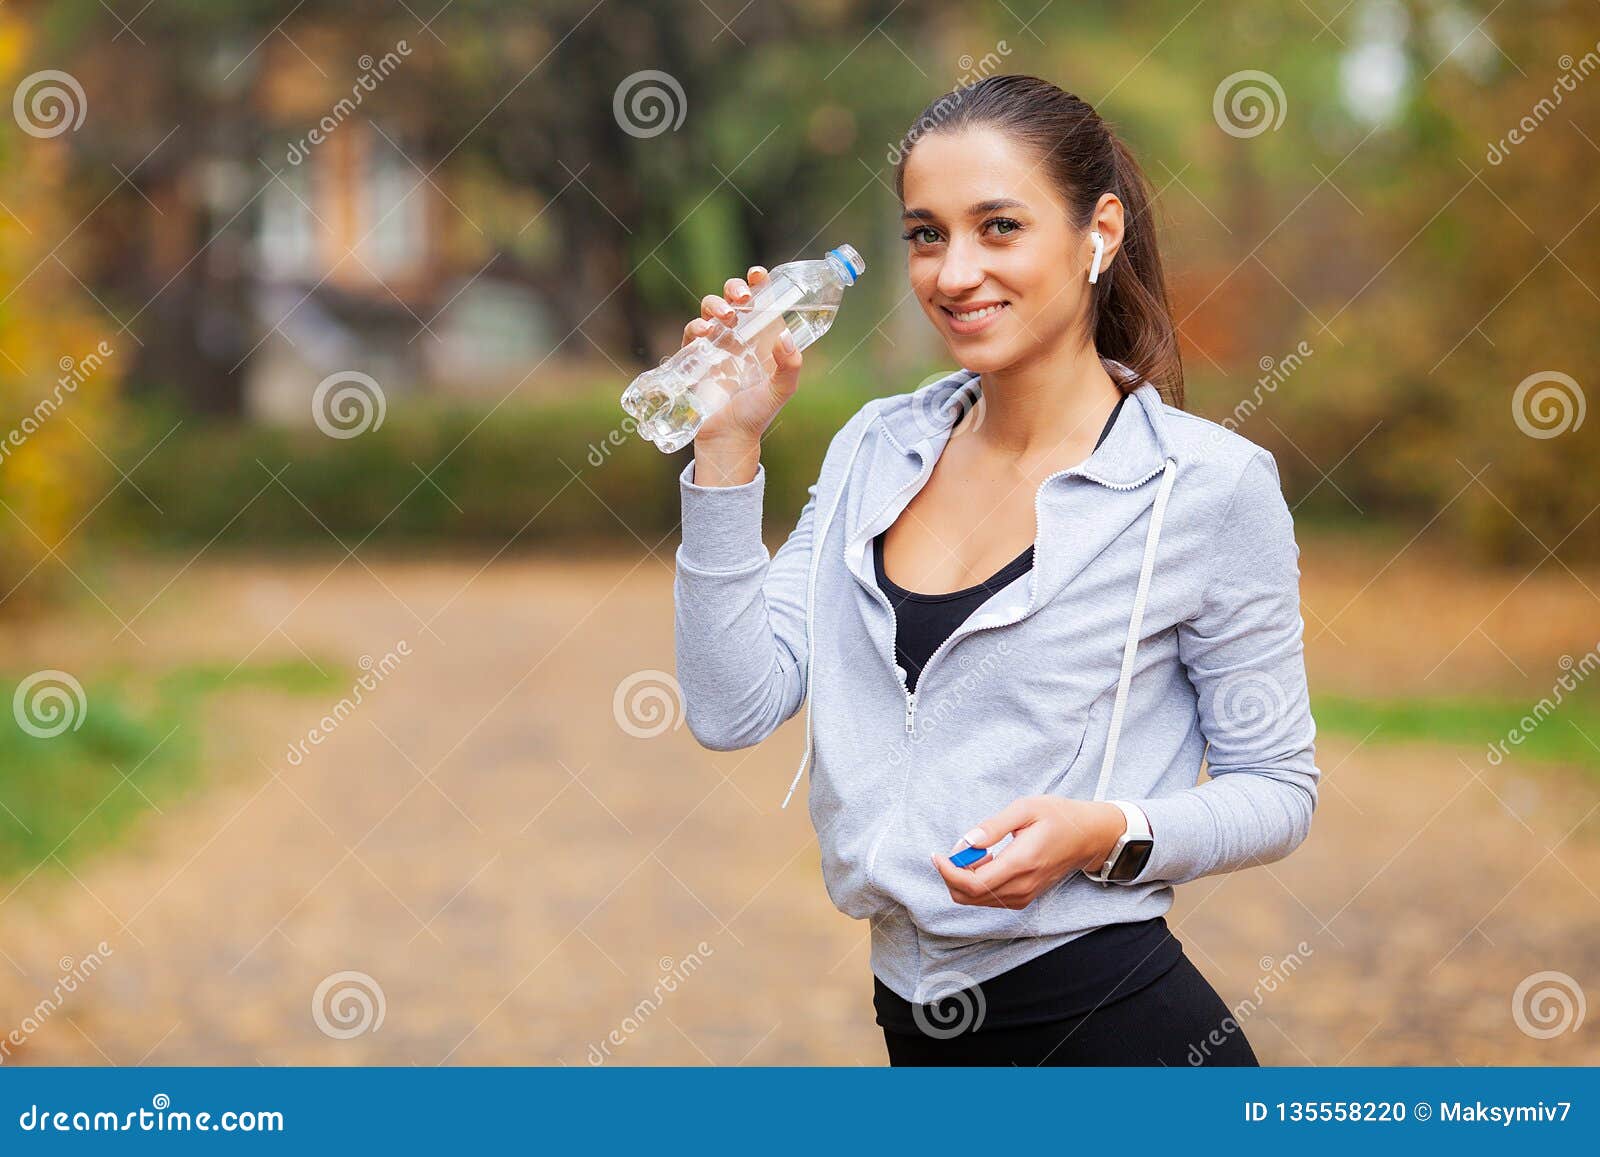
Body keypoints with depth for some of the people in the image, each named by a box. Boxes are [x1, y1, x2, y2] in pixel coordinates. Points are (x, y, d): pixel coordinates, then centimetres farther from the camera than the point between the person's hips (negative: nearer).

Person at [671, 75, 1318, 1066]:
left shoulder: (1208, 484, -9)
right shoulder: (877, 451, 6)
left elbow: (1277, 793, -4)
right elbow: (734, 711, -2)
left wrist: (1110, 834, -22)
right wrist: (729, 445, -7)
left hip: (1115, 1030, -5)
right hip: (921, 1023, 6)